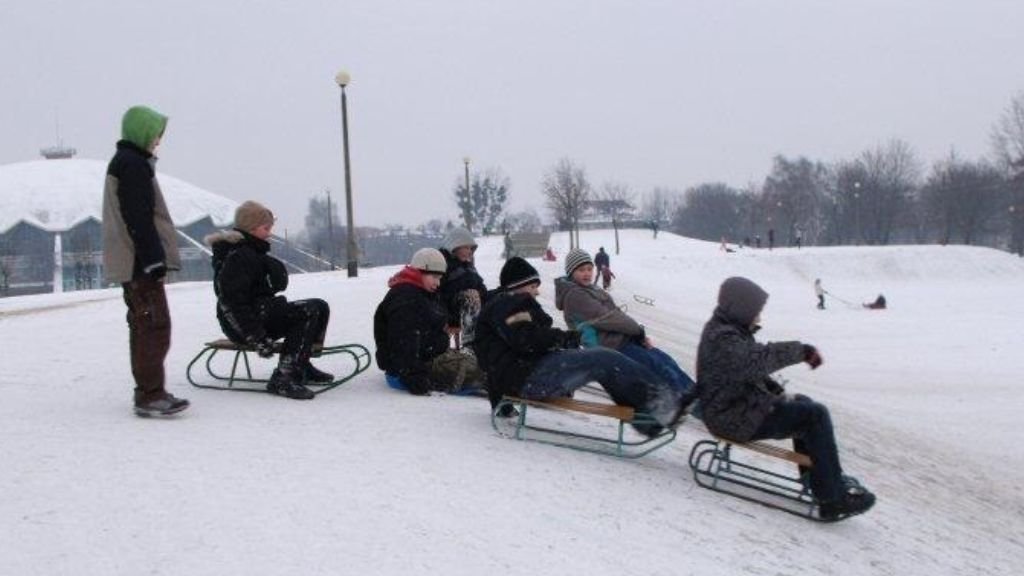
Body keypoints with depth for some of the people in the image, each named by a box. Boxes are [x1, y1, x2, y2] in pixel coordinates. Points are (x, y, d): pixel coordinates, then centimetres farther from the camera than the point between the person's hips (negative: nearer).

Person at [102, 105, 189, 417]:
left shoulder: (125, 162, 21)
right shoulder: (133, 164, -12)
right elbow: (139, 218, -20)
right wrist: (153, 259, -21)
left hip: (132, 262, 11)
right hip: (141, 262, -11)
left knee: (143, 326, 14)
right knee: (155, 326, -10)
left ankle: (147, 391, 21)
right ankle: (150, 395, -10)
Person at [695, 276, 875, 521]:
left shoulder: (729, 331, 14)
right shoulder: (723, 340, -21)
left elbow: (752, 370, 22)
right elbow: (758, 359, -39)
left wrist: (778, 392, 8)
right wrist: (802, 350, -34)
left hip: (744, 403, 11)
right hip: (737, 419, -11)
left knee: (804, 404, 22)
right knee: (815, 415, -16)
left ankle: (818, 479, 25)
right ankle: (832, 499, -15)